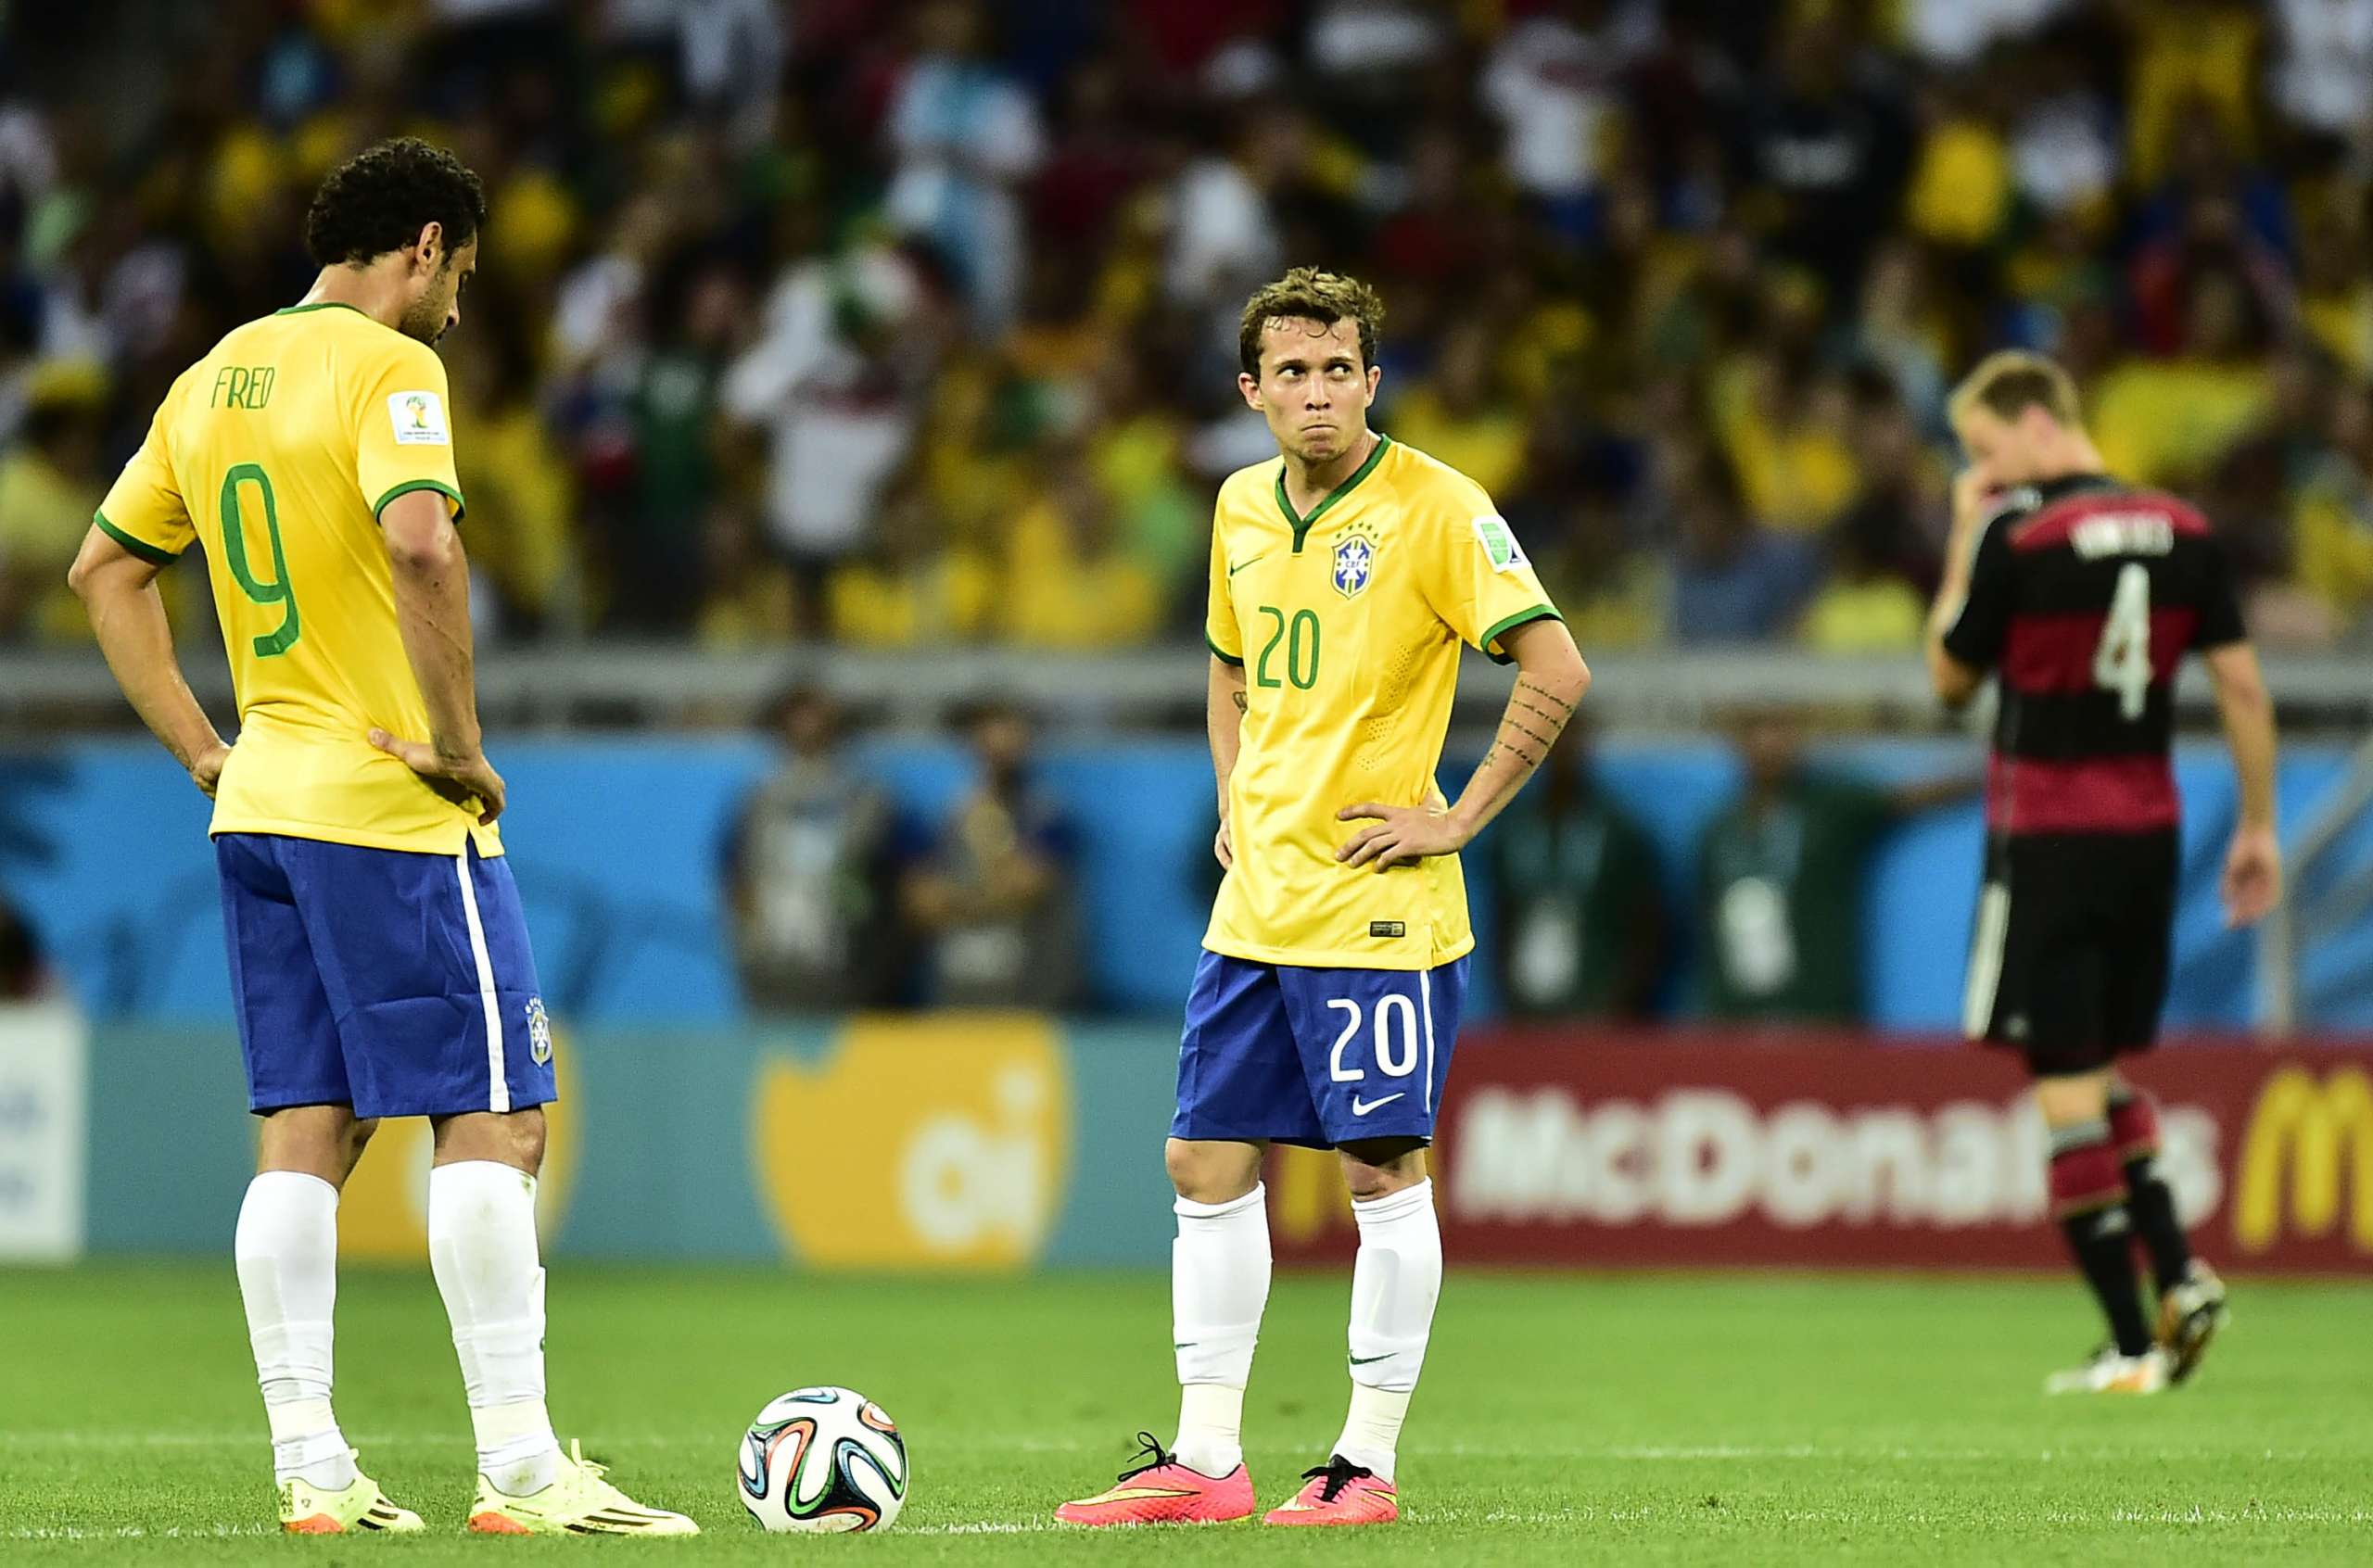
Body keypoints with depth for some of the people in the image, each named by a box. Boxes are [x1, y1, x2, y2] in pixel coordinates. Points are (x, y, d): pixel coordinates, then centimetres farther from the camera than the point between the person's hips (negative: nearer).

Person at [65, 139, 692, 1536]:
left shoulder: (214, 379, 14)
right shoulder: (386, 367, -11)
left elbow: (105, 570, 21)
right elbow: (419, 545, -28)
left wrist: (203, 751, 18)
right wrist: (457, 740, -19)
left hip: (262, 800, 8)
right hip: (393, 811, -8)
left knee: (305, 1133, 7)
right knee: (494, 1119, -4)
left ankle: (311, 1467, 5)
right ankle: (520, 1464, -8)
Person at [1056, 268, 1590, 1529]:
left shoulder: (1433, 506, -10)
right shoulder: (1242, 507, 11)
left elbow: (1556, 671, -14)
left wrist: (1460, 817, -14)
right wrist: (1233, 798, 15)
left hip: (1378, 904, -7)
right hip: (1256, 901, 7)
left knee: (1382, 1170, -3)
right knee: (1208, 1162, 6)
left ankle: (1368, 1463, 4)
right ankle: (1204, 1460, 12)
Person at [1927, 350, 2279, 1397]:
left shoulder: (2015, 539, -12)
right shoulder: (2183, 533, 3)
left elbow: (1949, 678, 1)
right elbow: (2242, 686, 3)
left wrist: (1962, 545, 7)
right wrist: (2258, 826, 10)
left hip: (2047, 830, -6)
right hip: (2149, 828, 6)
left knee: (2066, 1081, -2)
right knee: (2110, 1067, 20)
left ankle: (2130, 1345, -5)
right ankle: (2179, 1275, 2)